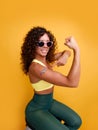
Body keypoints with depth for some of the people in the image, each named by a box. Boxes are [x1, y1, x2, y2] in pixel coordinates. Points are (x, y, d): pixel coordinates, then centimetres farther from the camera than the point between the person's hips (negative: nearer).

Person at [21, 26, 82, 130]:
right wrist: (76, 49, -41)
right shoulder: (35, 66, -32)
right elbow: (72, 82, -38)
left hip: (50, 102, 8)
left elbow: (67, 52, 10)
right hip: (36, 109, -8)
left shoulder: (47, 59, -5)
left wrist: (65, 55, -15)